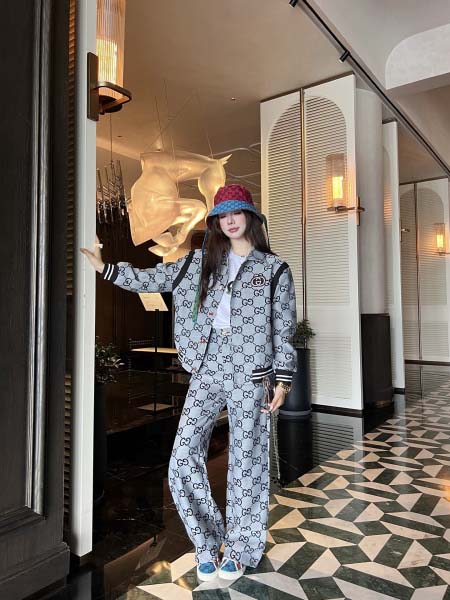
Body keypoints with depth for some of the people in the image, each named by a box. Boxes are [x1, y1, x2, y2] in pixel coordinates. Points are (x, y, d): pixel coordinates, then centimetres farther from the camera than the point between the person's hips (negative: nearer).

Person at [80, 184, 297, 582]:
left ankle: (240, 550, 29)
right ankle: (208, 543, 20)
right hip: (207, 373, 3)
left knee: (246, 463, 6)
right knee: (183, 458, -4)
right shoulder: (201, 261, 11)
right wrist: (105, 268, 5)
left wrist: (283, 380, -3)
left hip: (251, 377, -2)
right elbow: (153, 279, 11)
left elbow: (283, 330, 1)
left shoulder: (274, 269, 3)